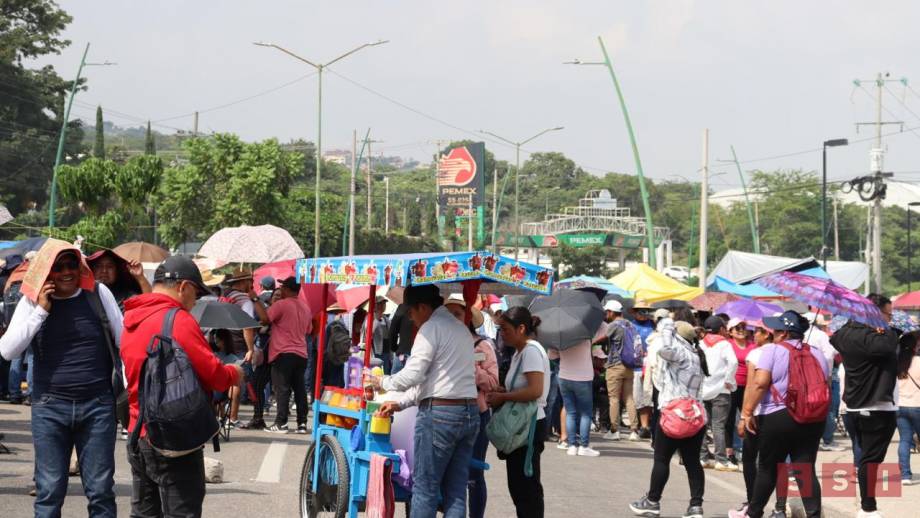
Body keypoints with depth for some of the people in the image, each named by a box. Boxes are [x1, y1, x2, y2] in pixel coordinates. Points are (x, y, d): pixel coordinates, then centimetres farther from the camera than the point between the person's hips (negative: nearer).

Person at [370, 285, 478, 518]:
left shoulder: (432, 328, -7)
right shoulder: (461, 328, 20)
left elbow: (413, 374, -13)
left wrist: (382, 382, 5)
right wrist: (400, 404, 23)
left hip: (440, 413, -8)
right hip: (470, 412, 8)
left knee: (425, 488, -2)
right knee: (456, 490, 6)